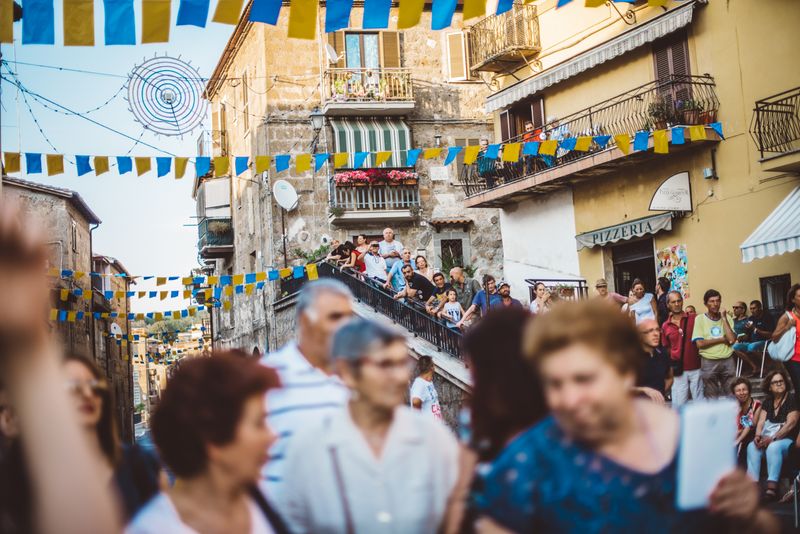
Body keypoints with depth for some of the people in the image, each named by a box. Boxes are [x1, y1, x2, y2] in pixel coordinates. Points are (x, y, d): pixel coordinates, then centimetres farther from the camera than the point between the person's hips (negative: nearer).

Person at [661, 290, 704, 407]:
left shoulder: (695, 319, 0)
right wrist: (670, 368, 8)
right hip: (678, 371, 1)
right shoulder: (665, 326, 6)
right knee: (678, 404, 2)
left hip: (696, 368, -1)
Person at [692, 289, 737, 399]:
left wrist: (724, 318, -8)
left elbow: (732, 339, -8)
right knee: (712, 398, 5)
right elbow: (700, 343, -12)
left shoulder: (727, 317, 6)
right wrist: (722, 339, -9)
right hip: (709, 362, -3)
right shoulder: (700, 319, -2)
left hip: (727, 361, 3)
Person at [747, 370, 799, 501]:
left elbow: (790, 424, -14)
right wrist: (758, 435, -14)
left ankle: (772, 487, -46)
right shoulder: (768, 401, 15)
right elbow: (761, 421, 8)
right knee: (752, 446, -26)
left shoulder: (792, 400, -4)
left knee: (773, 447, -37)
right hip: (768, 438, 5)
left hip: (786, 440, -5)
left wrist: (772, 438, -22)